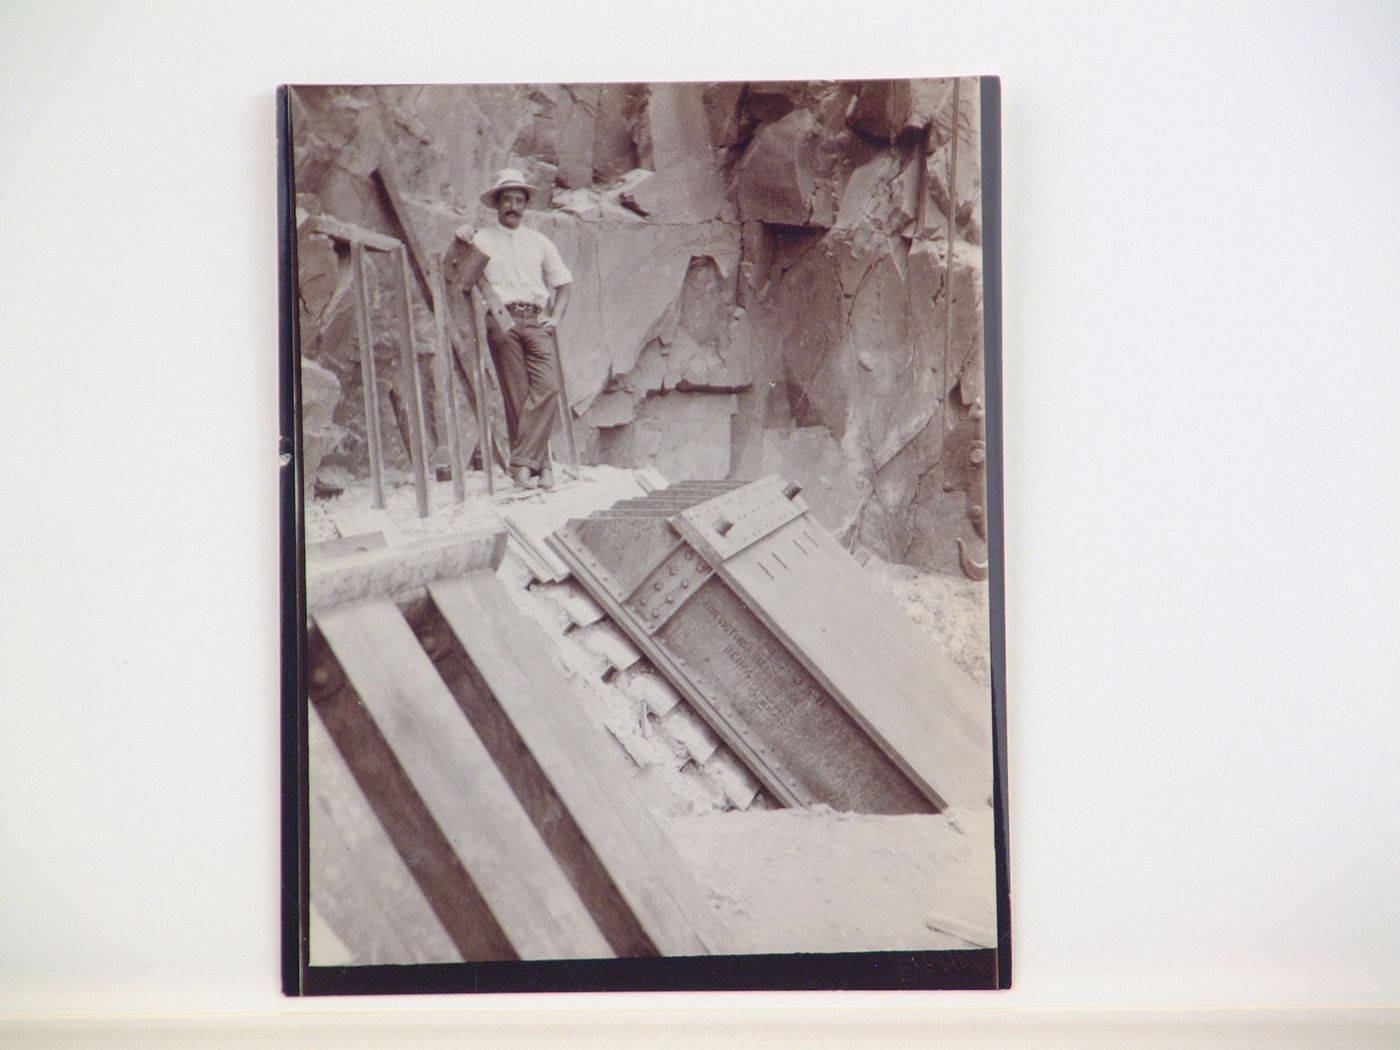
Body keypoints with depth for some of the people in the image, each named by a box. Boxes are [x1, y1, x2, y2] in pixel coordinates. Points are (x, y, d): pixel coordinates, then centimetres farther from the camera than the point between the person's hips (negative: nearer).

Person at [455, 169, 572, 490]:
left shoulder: (539, 241, 24)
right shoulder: (481, 239, 16)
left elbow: (562, 282, 24)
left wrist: (555, 317, 9)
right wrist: (461, 241, -10)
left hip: (537, 321, 2)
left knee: (547, 387, -18)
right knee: (518, 394, -9)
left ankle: (522, 462, -17)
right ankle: (539, 463, -6)